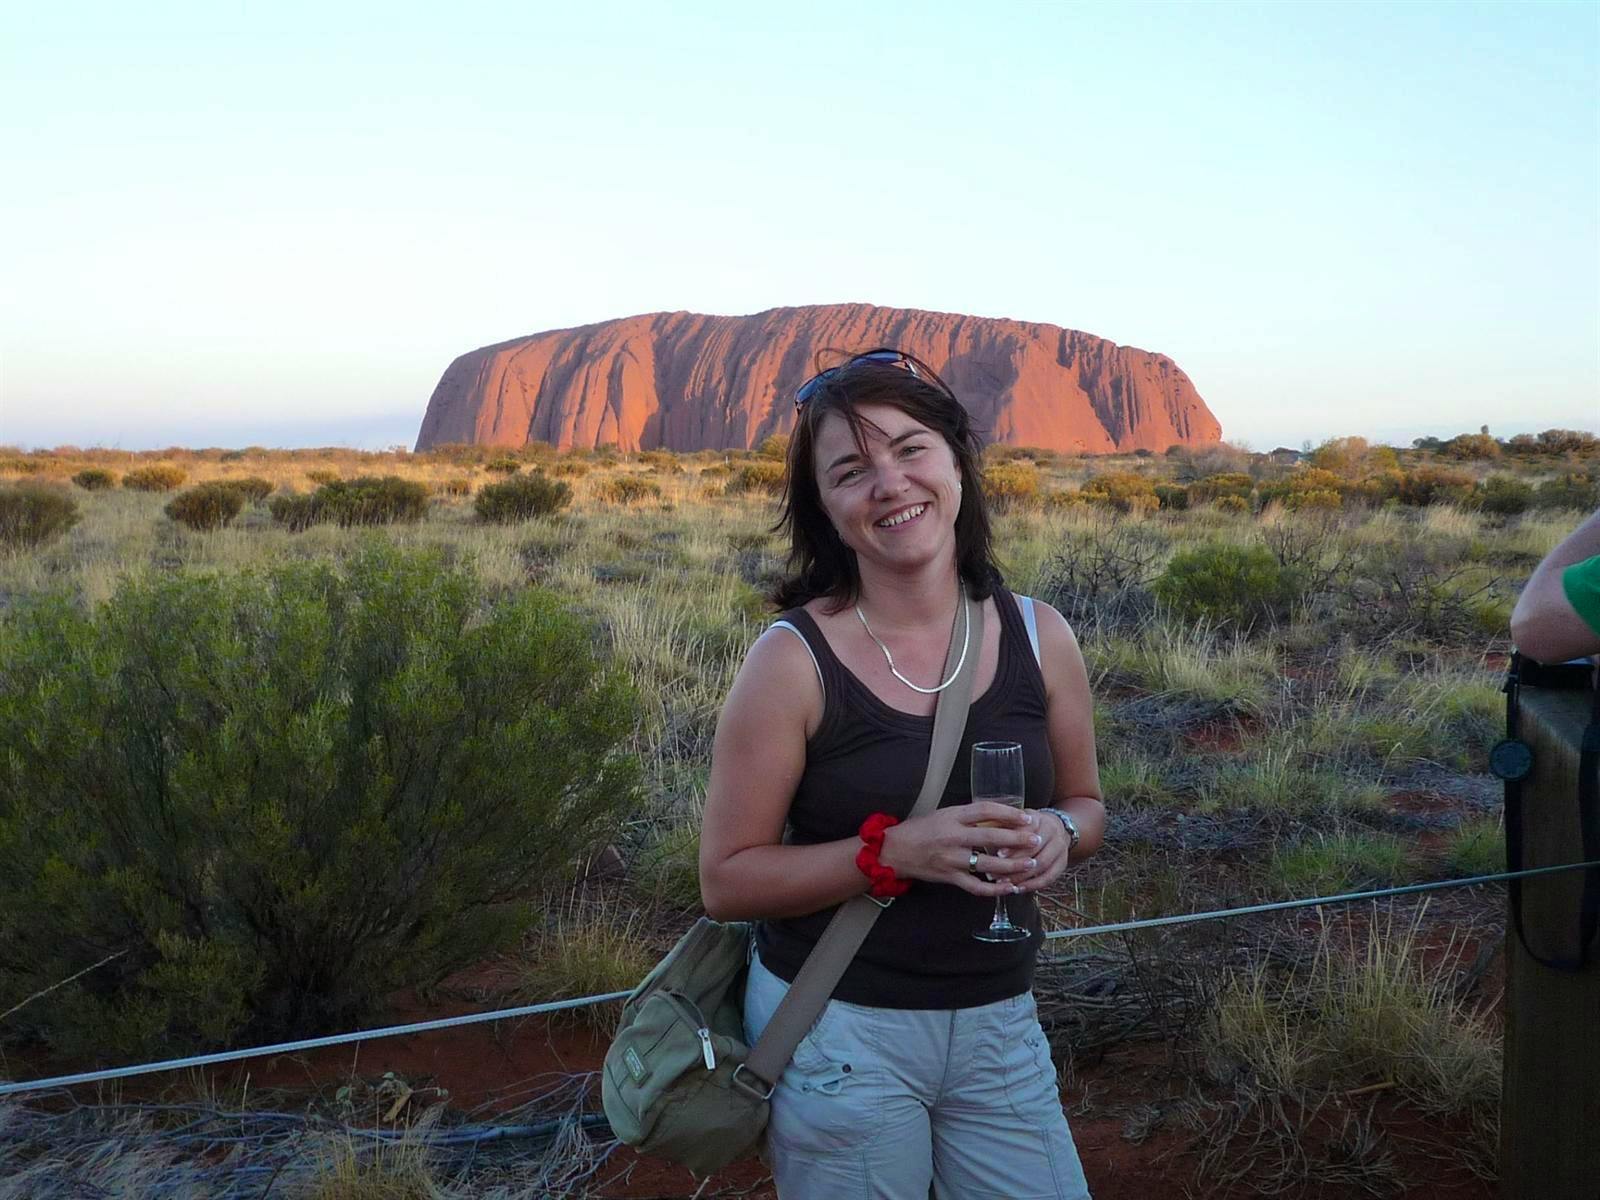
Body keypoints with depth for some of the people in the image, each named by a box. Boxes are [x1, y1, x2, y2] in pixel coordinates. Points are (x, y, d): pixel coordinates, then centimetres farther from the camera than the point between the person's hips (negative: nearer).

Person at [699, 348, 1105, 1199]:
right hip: (836, 1029, -3)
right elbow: (727, 881, -12)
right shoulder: (792, 659, -16)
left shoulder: (1039, 637, -5)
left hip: (998, 1026, 4)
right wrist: (897, 850, -24)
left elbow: (1086, 803, 10)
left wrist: (1055, 835, -13)